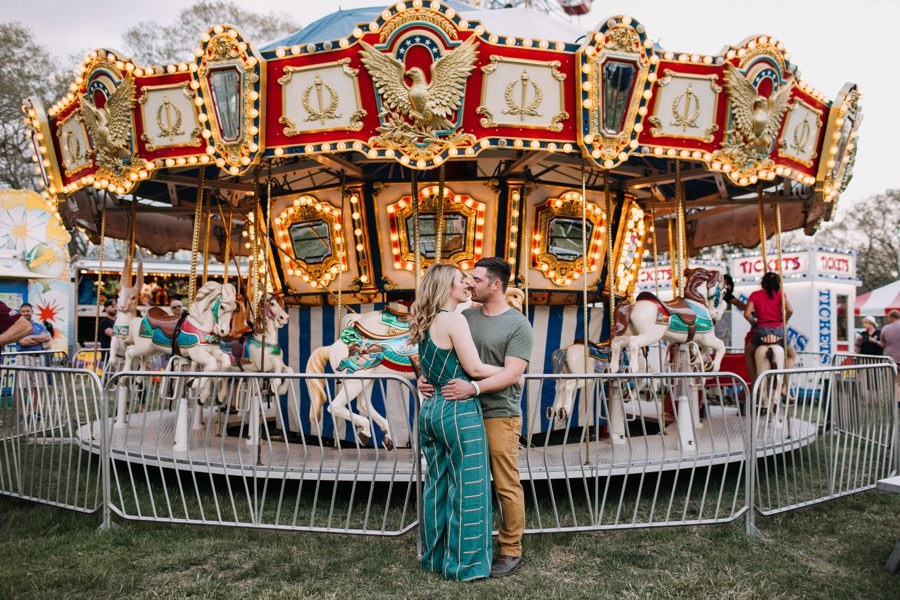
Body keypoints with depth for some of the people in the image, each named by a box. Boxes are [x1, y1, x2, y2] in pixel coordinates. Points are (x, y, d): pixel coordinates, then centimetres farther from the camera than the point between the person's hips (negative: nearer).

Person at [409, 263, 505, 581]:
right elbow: (474, 368, -14)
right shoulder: (454, 319, -14)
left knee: (436, 486, 16)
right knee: (466, 489, 2)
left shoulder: (426, 323, 12)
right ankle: (464, 564, 11)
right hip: (458, 411, -9)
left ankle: (435, 557, 27)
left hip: (430, 409, 9)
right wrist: (509, 370, -1)